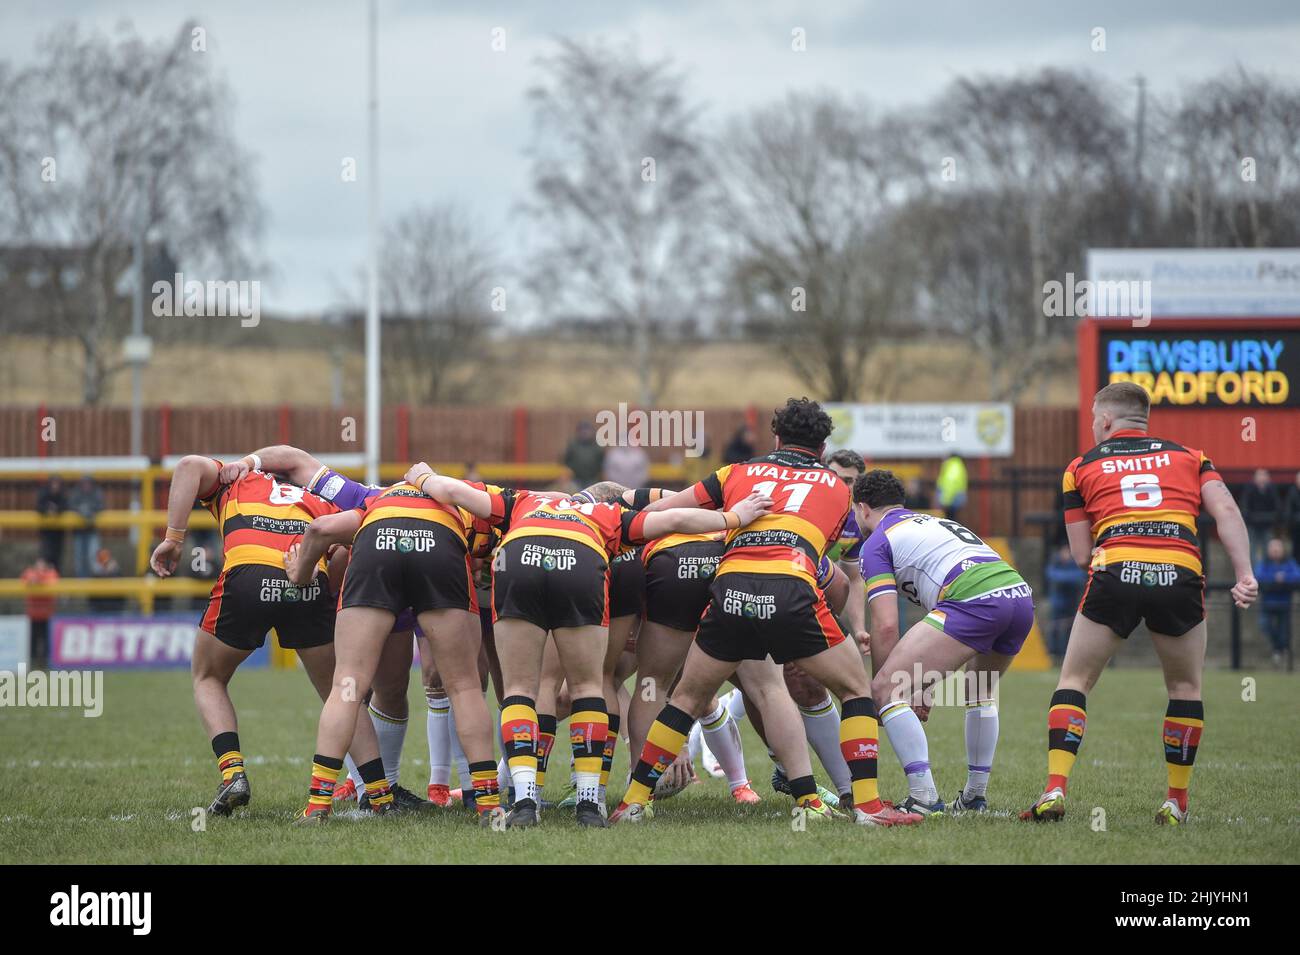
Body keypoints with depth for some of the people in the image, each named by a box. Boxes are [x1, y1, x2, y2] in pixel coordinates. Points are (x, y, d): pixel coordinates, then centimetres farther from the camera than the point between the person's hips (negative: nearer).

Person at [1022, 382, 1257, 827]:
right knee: (1185, 687, 22)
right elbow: (1226, 511, 5)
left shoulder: (1082, 467, 20)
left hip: (1115, 574, -1)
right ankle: (1176, 802, 20)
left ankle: (1055, 790, -2)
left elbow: (1082, 554, 17)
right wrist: (1245, 575, 0)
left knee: (1074, 681, 14)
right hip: (1180, 577, 1)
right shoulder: (1189, 456, 23)